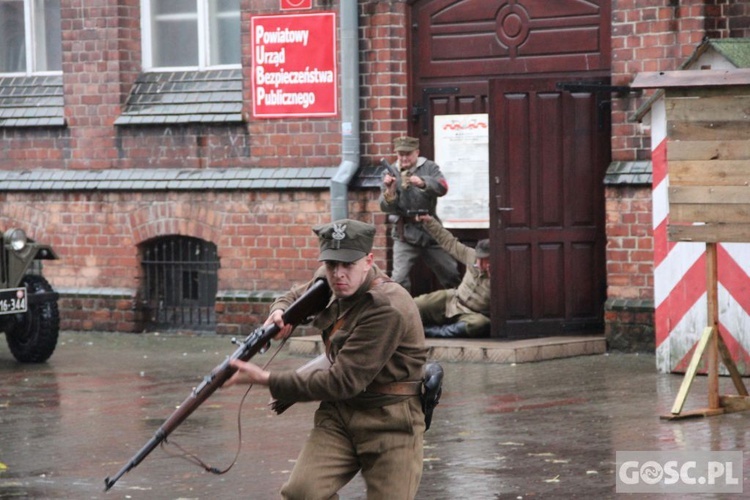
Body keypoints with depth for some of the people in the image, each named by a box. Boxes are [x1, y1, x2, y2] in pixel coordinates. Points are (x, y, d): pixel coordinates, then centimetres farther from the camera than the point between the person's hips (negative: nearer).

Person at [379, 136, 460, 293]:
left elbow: (442, 187, -17)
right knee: (399, 279, -15)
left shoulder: (429, 167, 2)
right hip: (405, 235, -1)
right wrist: (390, 191, -27)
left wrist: (423, 183, -36)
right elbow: (386, 207, -5)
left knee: (452, 275, 13)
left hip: (431, 231, 1)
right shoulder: (391, 174, 1)